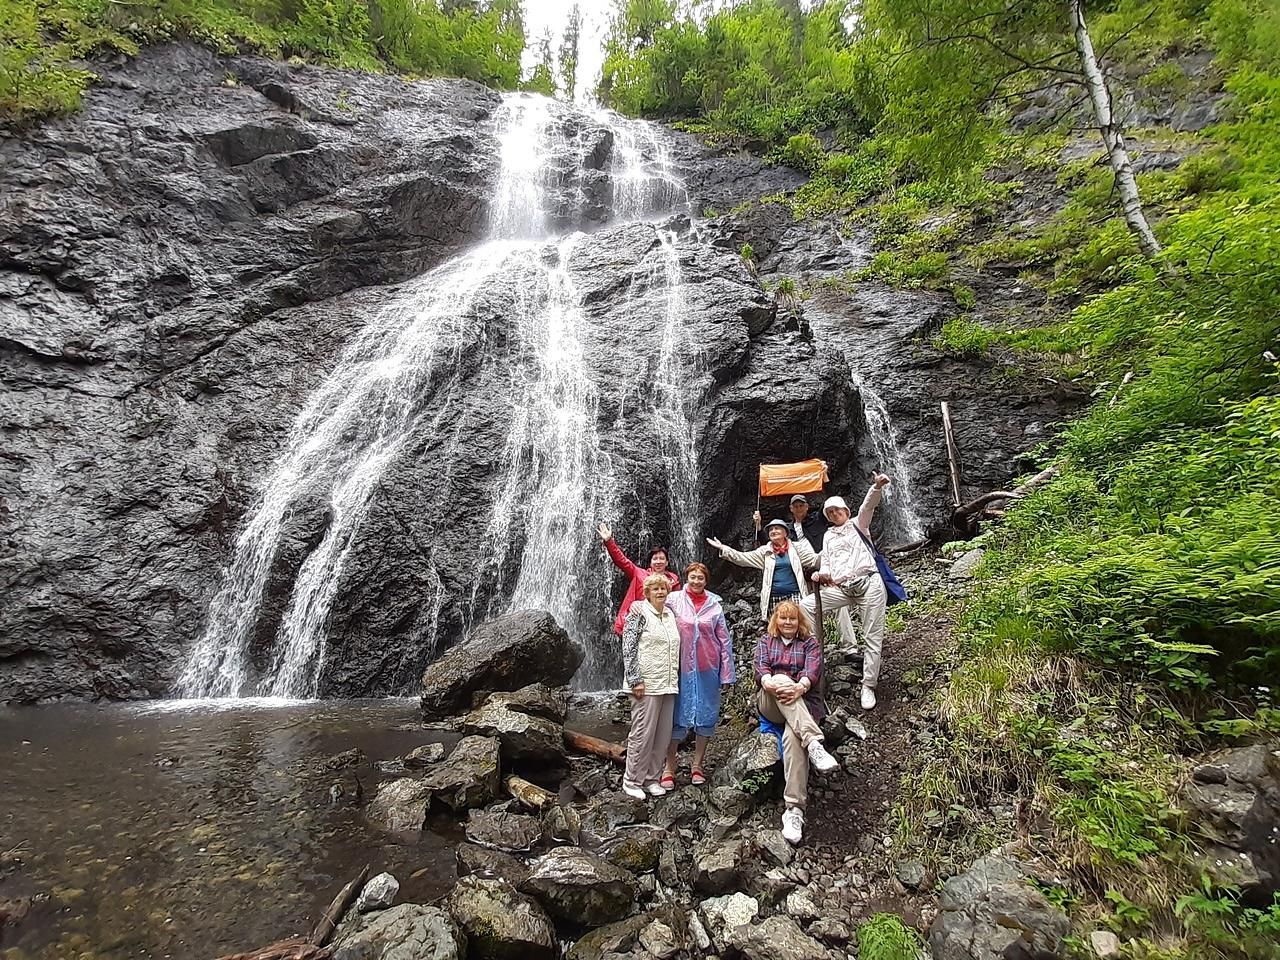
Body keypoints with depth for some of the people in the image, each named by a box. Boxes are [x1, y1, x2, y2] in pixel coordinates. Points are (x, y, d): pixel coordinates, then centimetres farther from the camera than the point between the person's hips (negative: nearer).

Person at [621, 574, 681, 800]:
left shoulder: (670, 614, 13)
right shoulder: (639, 613, -7)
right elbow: (628, 649, -11)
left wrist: (675, 680, 15)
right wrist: (635, 681, -16)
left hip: (669, 685, 7)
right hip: (647, 684, -7)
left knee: (663, 734, 10)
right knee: (643, 733, -2)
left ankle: (651, 779, 22)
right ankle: (632, 781, 12)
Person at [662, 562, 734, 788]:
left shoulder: (715, 605, 3)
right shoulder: (673, 600, -3)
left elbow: (725, 640, 5)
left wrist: (726, 672, 3)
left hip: (708, 669, 3)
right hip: (681, 667, -2)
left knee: (707, 716, 9)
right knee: (677, 717, 3)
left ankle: (697, 765, 24)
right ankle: (669, 768, 14)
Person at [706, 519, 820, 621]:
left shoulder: (796, 547, 7)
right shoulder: (765, 551, 9)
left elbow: (814, 560, 3)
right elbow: (743, 558, 3)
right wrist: (722, 548, -5)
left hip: (794, 596, -1)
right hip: (773, 598, 2)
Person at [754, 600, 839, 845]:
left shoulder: (810, 642, 15)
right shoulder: (766, 640, 19)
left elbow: (813, 670, -5)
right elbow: (761, 668, 0)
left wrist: (799, 687, -29)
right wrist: (771, 683, -26)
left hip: (803, 702, 0)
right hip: (770, 703, 1)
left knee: (792, 737, -34)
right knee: (782, 680, -35)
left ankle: (794, 809, -40)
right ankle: (814, 744, -51)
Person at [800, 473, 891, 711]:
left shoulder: (858, 524, 11)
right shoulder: (828, 535, 23)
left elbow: (868, 505, -9)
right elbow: (826, 563, 18)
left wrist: (877, 486, -30)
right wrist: (821, 575, -7)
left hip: (869, 584, -4)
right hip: (841, 589, 4)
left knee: (872, 638, -3)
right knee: (804, 606, -14)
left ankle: (868, 687, 6)